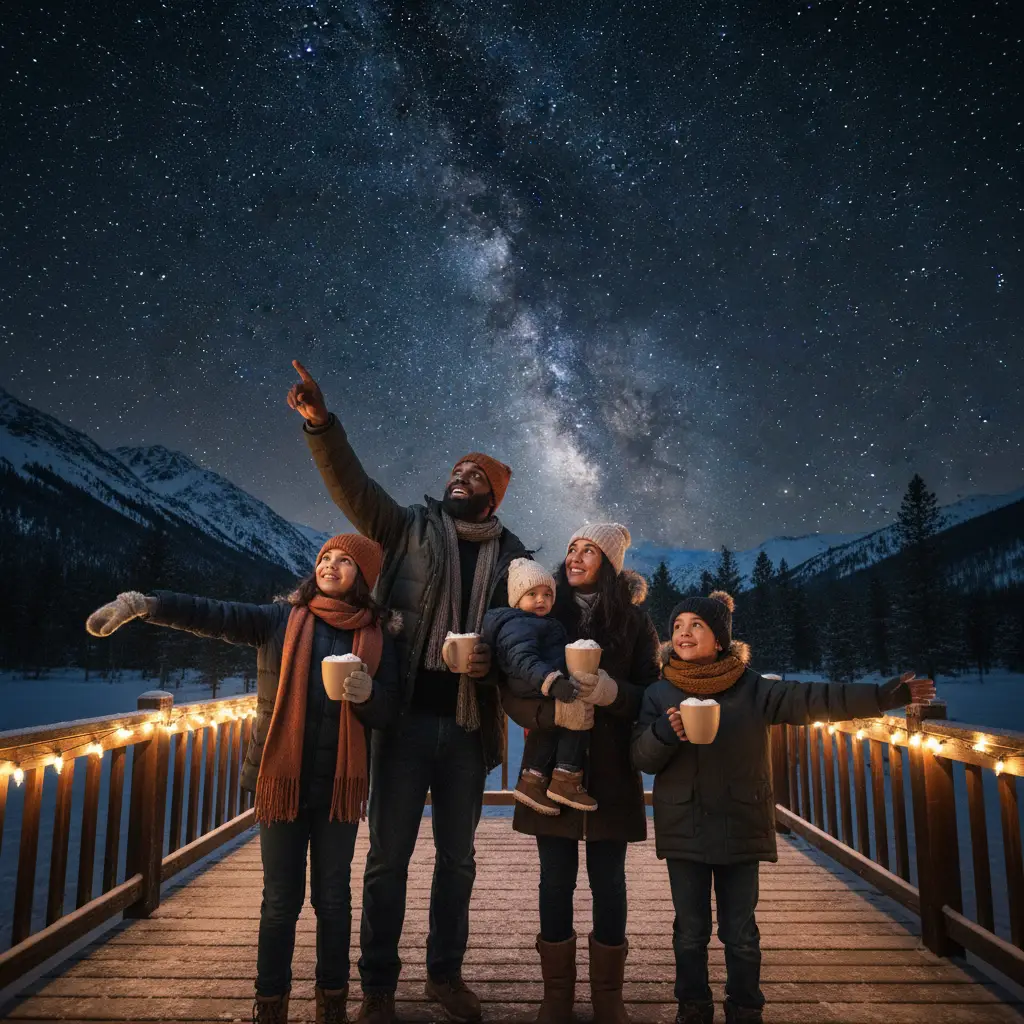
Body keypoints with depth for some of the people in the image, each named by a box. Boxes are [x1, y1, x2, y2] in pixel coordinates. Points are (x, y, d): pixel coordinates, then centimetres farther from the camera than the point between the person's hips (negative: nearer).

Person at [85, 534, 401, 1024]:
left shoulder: (378, 638, 1)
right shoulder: (280, 619, -1)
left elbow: (388, 713, 2)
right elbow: (215, 614, -15)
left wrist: (369, 693, -21)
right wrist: (147, 603, -30)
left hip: (338, 786, 1)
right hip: (281, 780, 0)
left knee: (333, 898, 11)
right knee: (280, 899, 9)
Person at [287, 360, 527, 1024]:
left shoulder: (511, 556, 7)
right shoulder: (410, 528, 4)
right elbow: (353, 485, -8)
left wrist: (496, 657, -14)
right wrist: (321, 424, -22)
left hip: (469, 724, 2)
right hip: (406, 716, -1)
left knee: (458, 858, 15)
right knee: (388, 857, 8)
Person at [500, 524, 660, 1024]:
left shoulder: (634, 621, 0)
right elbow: (512, 692, -3)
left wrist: (613, 692, -22)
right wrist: (553, 711, -22)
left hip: (611, 771, 0)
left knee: (608, 880, 10)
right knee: (556, 880, 9)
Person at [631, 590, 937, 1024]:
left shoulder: (751, 688, -4)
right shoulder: (659, 694, -2)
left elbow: (815, 700, -10)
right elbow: (642, 758, -4)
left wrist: (883, 695, -18)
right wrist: (665, 732, -25)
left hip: (740, 827, 0)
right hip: (684, 829, 1)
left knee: (741, 933, 10)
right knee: (690, 931, 11)